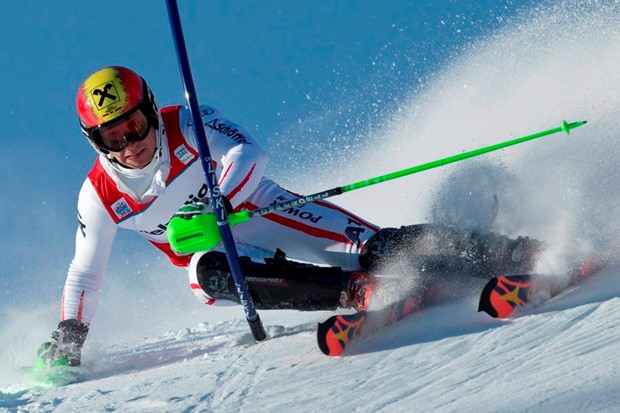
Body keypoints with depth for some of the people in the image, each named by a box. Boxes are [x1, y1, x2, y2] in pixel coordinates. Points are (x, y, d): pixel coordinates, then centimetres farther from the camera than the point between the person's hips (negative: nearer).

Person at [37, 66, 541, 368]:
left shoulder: (186, 125, -18)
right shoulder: (100, 197, -10)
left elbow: (248, 153, -30)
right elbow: (85, 273, 0)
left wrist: (215, 208, -45)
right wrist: (68, 334, -11)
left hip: (258, 211, -2)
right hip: (211, 250, 2)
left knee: (373, 247, -23)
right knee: (211, 273, -36)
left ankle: (508, 255, -24)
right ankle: (350, 291, -40)